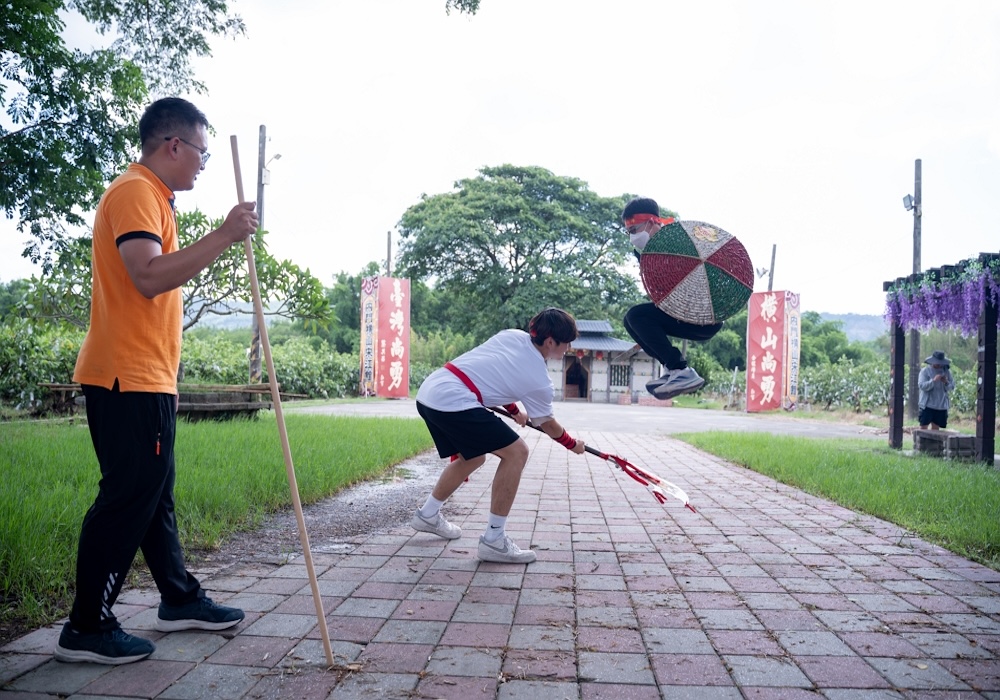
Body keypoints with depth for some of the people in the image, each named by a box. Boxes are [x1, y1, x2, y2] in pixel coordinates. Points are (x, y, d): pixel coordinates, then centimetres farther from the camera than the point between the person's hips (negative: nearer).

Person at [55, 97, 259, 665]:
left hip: (145, 379, 10)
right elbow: (148, 277, -27)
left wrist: (166, 378, 23)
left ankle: (180, 599, 26)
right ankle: (88, 627, 7)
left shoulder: (151, 196, 22)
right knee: (127, 500, -5)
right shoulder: (134, 192, -11)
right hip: (128, 380, -10)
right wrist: (224, 236, -25)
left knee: (154, 495, 15)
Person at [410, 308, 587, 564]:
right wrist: (573, 445, 35)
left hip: (427, 393, 9)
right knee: (516, 452, -3)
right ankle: (494, 539, 0)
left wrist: (514, 410, 39)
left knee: (473, 457, 27)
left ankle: (428, 515, 42)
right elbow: (547, 424, 16)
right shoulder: (539, 381, -2)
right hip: (453, 402, -9)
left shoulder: (513, 335, 15)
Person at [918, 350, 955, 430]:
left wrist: (946, 382, -14)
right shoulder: (925, 371, -1)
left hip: (941, 405, 4)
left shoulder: (946, 371, 9)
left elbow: (952, 386, 7)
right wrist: (933, 380, -25)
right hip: (927, 405, -3)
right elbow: (921, 385, -13)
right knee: (923, 427, -4)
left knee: (936, 427, 7)